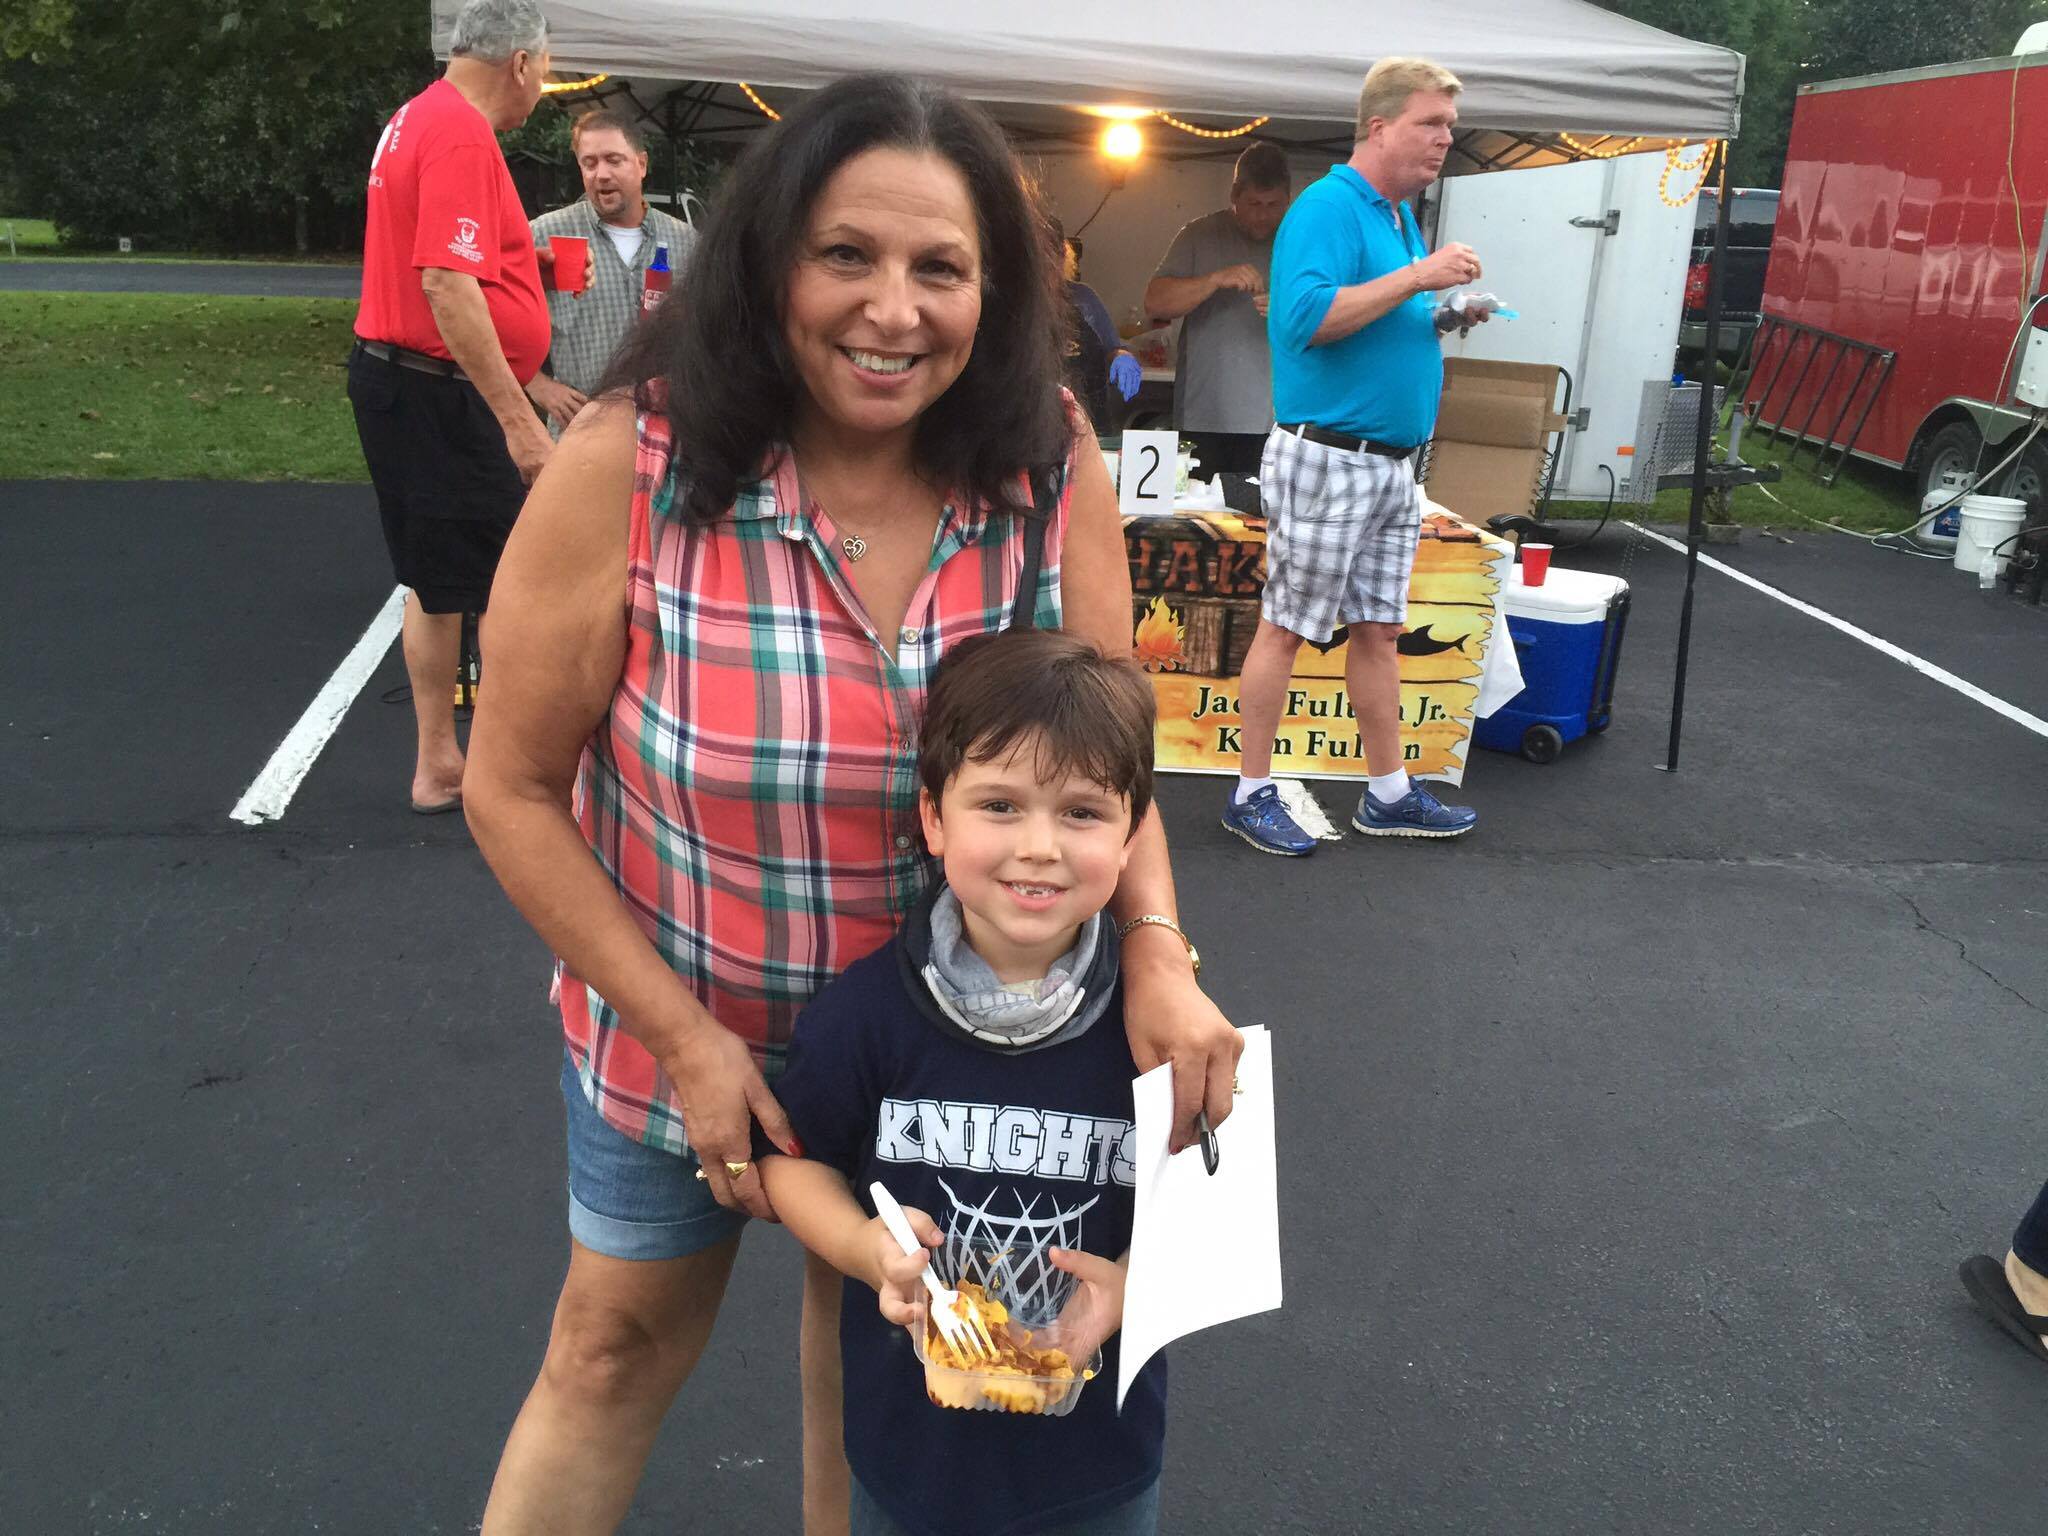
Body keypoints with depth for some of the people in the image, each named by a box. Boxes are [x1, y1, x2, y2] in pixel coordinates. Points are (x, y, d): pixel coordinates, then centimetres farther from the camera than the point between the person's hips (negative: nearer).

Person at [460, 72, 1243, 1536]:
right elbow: (514, 786, -15)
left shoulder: (1052, 469, -17)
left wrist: (1158, 948, -26)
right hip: (676, 1022, -1)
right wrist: (686, 1036, -17)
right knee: (621, 1341, 21)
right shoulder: (631, 464, -23)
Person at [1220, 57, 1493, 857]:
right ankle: (1252, 794, 9)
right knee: (1285, 627, -1)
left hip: (1390, 462, 9)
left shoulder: (1401, 216, 17)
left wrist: (1441, 319, 5)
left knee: (1379, 628, 12)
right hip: (1326, 455, -9)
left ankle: (1388, 794, 21)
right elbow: (1308, 316, -25)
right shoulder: (1328, 207, -11)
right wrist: (1417, 276, -21)